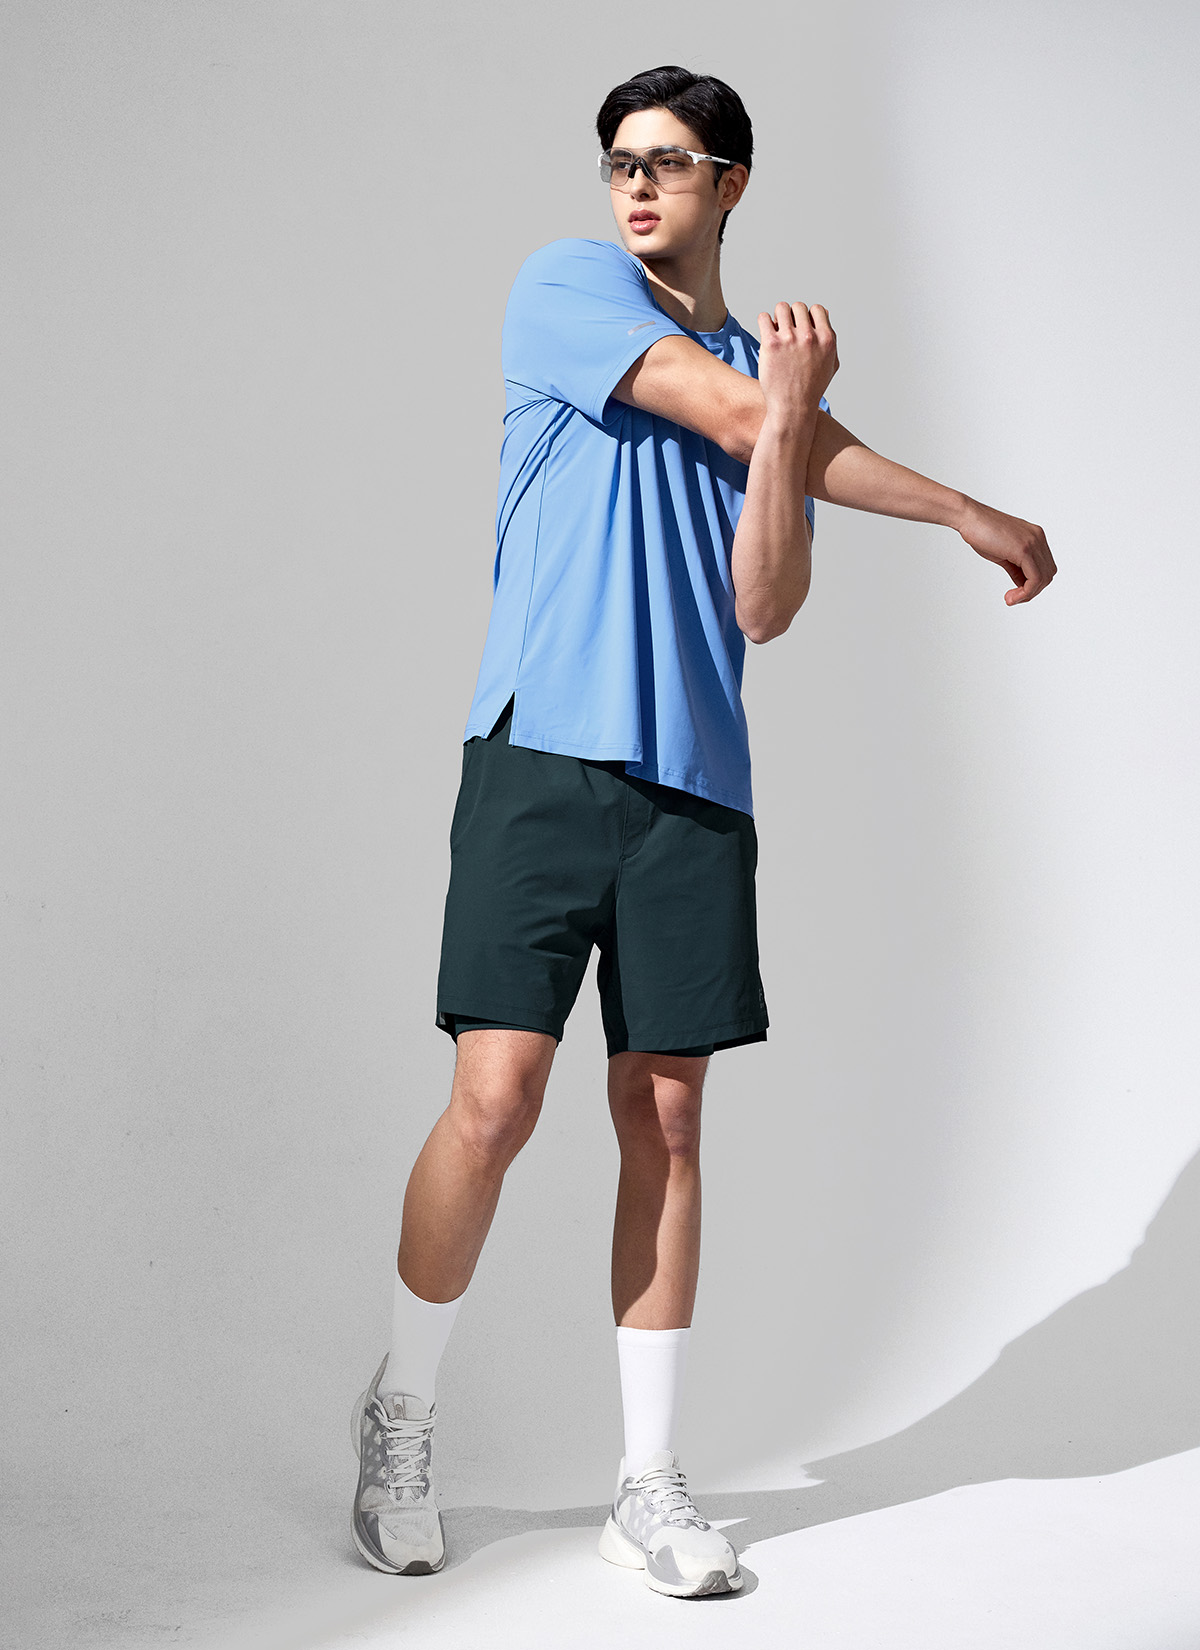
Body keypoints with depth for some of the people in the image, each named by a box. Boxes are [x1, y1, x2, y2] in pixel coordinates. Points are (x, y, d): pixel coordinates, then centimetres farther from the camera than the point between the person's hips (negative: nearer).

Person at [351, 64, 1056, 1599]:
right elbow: (724, 412, -6)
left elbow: (763, 609, 5)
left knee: (664, 1121, 3)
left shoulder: (769, 366, 17)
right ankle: (400, 1414, 14)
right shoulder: (568, 285, 7)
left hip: (696, 783, 4)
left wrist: (792, 409, -10)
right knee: (496, 1098, -9)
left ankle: (649, 1483, 12)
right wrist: (968, 511, 3)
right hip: (545, 754, -3)